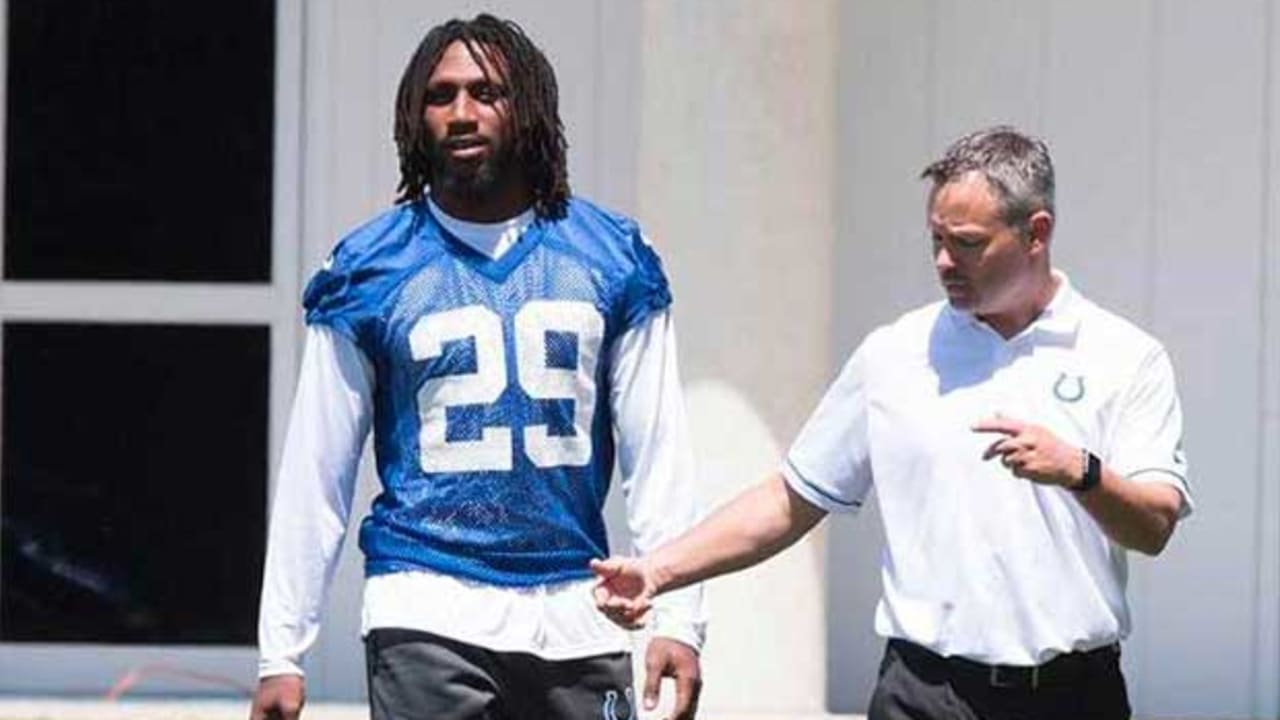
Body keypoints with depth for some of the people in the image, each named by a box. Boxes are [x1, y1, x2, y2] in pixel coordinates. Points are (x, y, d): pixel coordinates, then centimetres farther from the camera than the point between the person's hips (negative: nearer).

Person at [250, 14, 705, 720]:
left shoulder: (612, 259, 7)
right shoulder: (370, 270, 2)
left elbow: (658, 452, 6)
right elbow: (315, 470, 3)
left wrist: (678, 620, -3)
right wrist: (281, 651, 0)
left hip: (577, 620, 3)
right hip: (428, 615, -2)